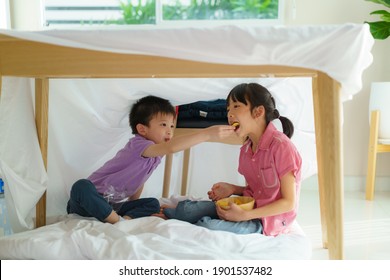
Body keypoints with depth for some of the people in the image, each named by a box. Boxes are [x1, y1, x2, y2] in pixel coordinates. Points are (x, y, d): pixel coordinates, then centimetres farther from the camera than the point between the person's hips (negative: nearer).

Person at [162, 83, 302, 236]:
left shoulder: (281, 146, -18)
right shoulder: (246, 150, 7)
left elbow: (289, 202, -17)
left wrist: (245, 215, -24)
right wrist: (232, 189, -3)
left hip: (268, 220, -7)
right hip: (249, 207, 7)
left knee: (209, 227, -26)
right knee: (186, 209, -13)